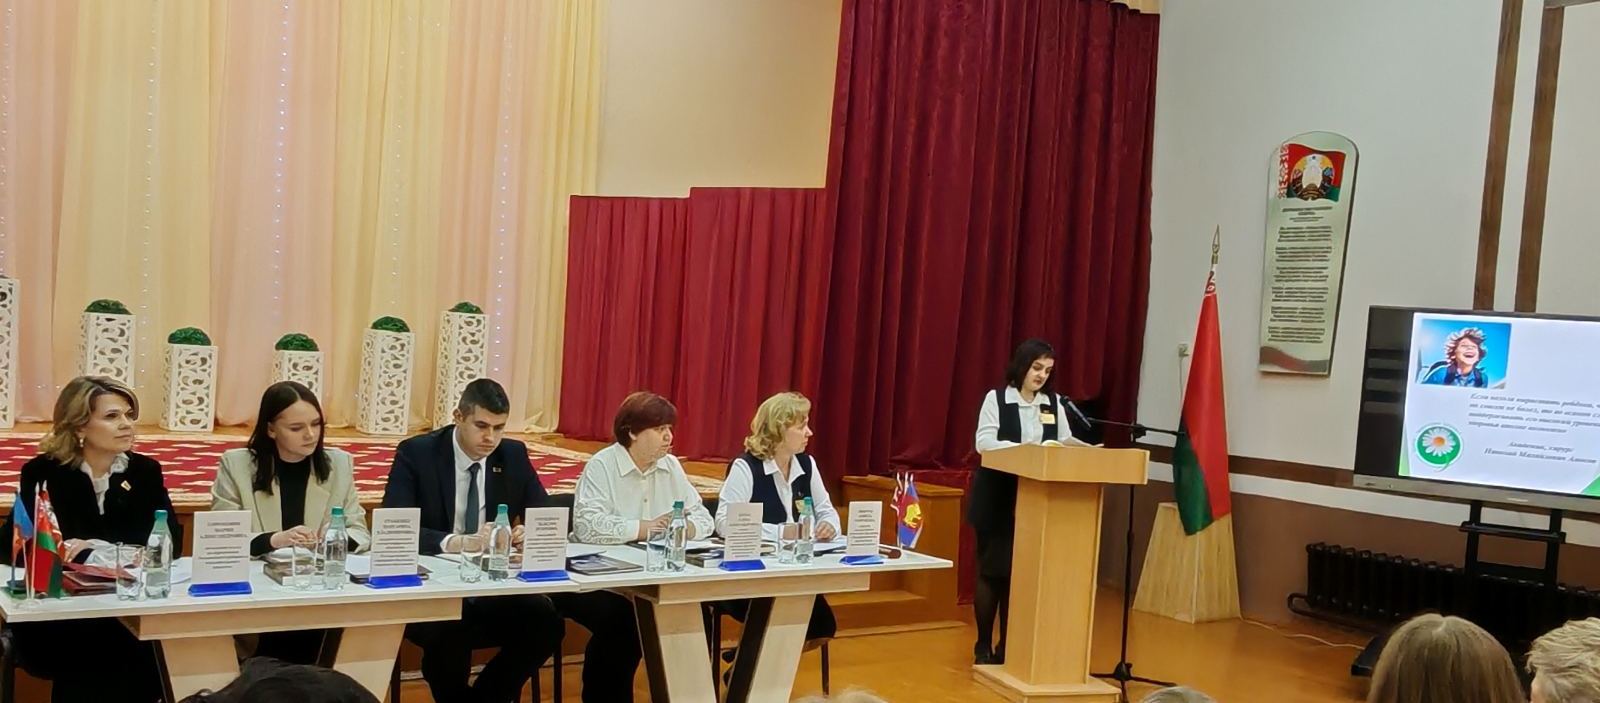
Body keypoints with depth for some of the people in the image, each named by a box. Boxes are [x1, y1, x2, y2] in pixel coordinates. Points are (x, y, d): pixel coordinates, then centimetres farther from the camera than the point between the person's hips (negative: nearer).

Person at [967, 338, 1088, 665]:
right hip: (997, 497, -3)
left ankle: (1008, 646, 15)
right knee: (992, 570, 1)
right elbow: (984, 442, -13)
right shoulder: (996, 398, -3)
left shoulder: (1054, 403, 8)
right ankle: (983, 645, 11)